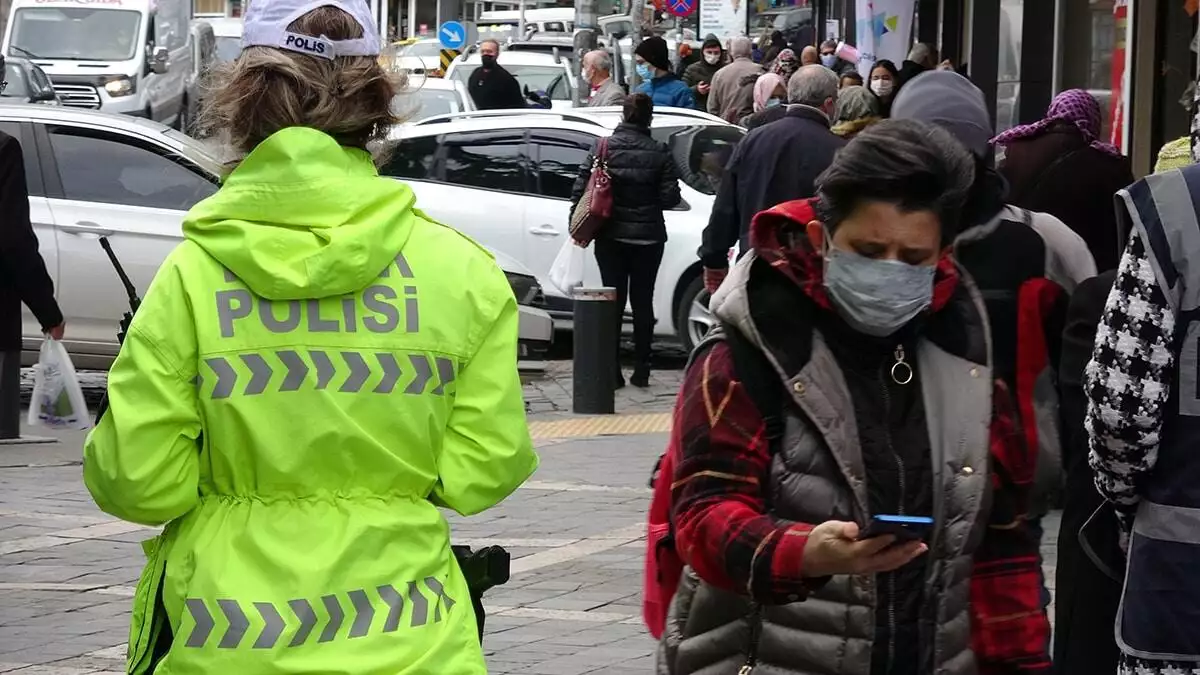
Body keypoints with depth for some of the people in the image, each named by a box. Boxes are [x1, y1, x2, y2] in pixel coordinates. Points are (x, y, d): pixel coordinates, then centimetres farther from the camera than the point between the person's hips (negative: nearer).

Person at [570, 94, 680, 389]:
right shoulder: (659, 153, -6)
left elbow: (580, 190, -7)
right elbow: (671, 198, -8)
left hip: (610, 237, 0)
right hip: (648, 238, 0)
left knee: (612, 301, 5)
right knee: (642, 302, 8)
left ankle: (611, 370, 1)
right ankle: (641, 370, 8)